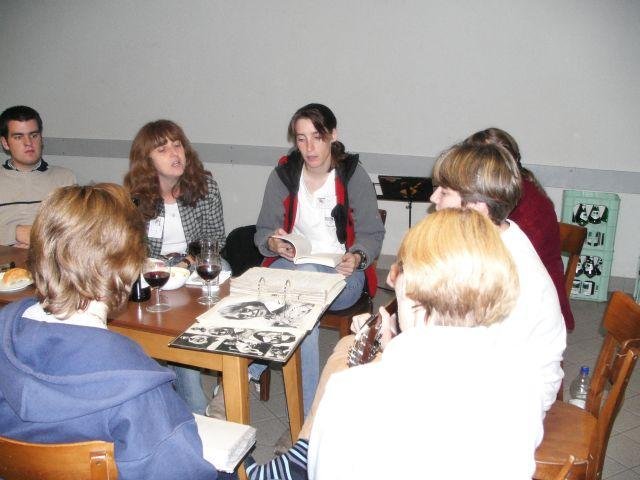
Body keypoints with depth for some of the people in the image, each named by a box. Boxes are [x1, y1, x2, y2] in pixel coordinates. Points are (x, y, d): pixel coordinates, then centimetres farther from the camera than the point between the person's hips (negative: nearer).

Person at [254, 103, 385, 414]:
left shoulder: (353, 175, -1)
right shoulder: (283, 174, 3)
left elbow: (372, 234, 1)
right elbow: (263, 231, 7)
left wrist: (357, 257, -22)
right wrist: (274, 243, -18)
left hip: (341, 273, -1)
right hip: (290, 264, 1)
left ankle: (245, 371, -26)